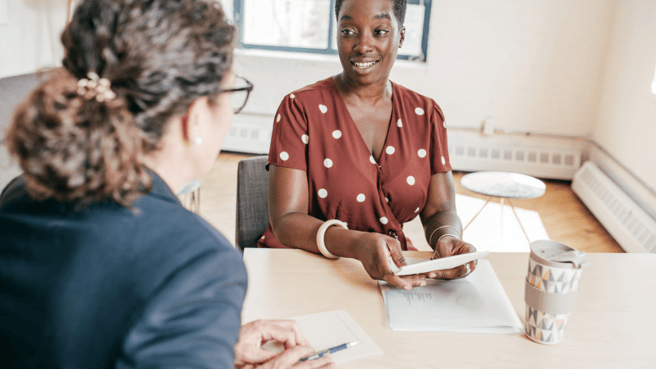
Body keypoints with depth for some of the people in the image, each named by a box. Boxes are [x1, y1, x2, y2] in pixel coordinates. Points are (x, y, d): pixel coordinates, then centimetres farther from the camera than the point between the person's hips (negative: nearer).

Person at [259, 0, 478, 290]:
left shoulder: (425, 115, 7)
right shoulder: (300, 108, -6)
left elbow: (439, 210, 5)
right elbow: (285, 221, -13)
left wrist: (447, 237, -21)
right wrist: (358, 244, -33)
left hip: (394, 271, 4)